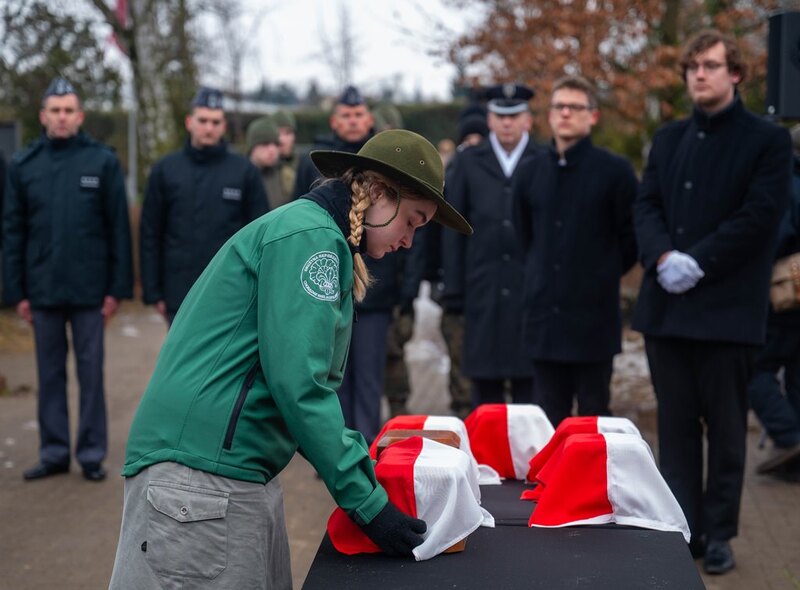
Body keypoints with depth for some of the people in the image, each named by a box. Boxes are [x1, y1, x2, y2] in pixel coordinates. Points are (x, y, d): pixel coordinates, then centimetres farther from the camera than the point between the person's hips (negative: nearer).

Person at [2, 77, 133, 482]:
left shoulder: (103, 161, -2)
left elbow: (118, 228, -2)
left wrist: (118, 287, -6)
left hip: (89, 290, -2)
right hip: (43, 290, 2)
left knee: (90, 373, 6)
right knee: (50, 375, 10)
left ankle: (92, 453, 16)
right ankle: (54, 452, 20)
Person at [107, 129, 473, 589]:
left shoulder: (321, 240, 19)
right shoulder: (310, 234, -12)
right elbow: (297, 383, -19)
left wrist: (364, 467, 11)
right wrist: (367, 501, -15)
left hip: (243, 475, 10)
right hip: (201, 478, -10)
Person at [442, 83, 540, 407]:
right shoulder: (467, 163, 9)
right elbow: (453, 230, 8)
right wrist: (453, 290, 4)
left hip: (533, 291, -1)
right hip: (483, 292, 1)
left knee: (529, 384, 2)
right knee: (484, 383, 5)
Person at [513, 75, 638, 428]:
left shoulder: (614, 171, -4)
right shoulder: (530, 174, 9)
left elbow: (631, 239, 1)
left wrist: (602, 276, 6)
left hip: (594, 317, -4)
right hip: (544, 317, 4)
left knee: (593, 416, 4)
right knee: (549, 420, 10)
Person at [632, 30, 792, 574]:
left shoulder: (768, 140, 0)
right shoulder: (668, 138, 15)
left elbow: (759, 216, -10)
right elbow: (646, 205, 7)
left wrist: (697, 263, -17)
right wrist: (663, 257, -13)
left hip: (727, 306, -4)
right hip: (667, 304, 5)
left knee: (725, 426, 4)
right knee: (676, 424, 8)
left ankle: (718, 533, 13)